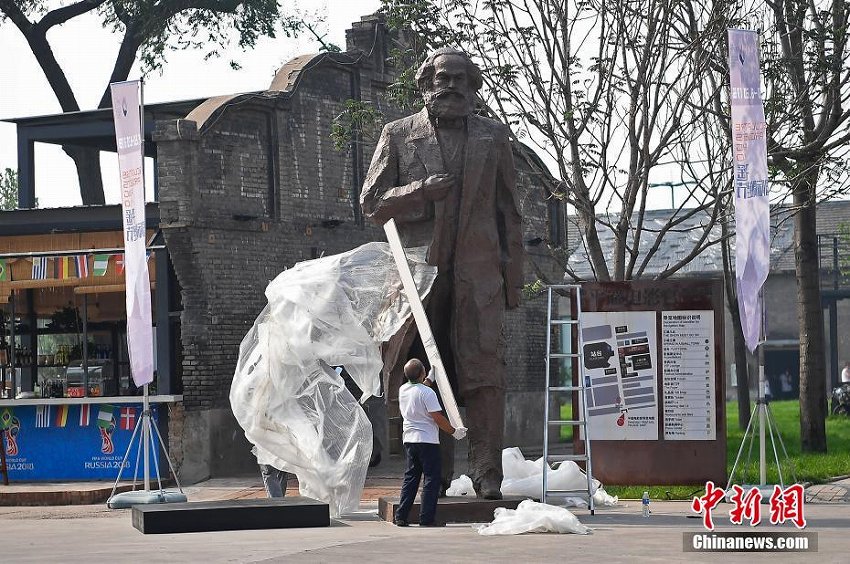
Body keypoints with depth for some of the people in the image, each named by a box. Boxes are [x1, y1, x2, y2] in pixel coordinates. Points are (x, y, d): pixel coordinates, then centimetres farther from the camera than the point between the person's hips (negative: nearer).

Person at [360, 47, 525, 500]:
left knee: (484, 373, -8)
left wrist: (513, 279, 8)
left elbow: (508, 213, 15)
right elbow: (371, 203, 7)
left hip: (478, 273, 0)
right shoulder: (399, 136, 10)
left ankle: (487, 475, -8)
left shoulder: (493, 137, 14)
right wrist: (421, 191, -10)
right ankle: (435, 475, 5)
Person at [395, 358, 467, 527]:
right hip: (427, 440, -7)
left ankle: (401, 517, 8)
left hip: (409, 440, 7)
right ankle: (426, 518, -5)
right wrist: (454, 432, -4)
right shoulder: (427, 392, -16)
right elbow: (438, 418, -16)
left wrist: (430, 379, 42)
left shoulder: (403, 390, 6)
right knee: (431, 479, -1)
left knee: (410, 477, 12)